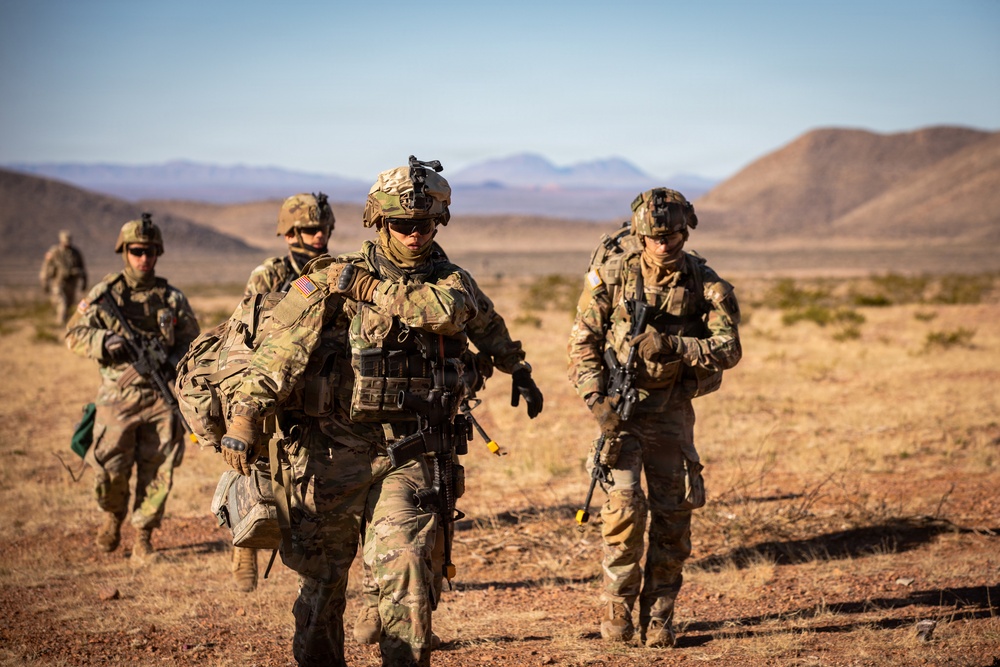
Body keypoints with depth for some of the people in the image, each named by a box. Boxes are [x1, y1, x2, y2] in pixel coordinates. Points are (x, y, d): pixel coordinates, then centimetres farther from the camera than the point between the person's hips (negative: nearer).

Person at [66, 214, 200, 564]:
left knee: (157, 472, 0)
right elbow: (75, 334, 3)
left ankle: (144, 538, 13)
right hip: (118, 396, -1)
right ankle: (113, 515, 29)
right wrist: (106, 341, -16)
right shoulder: (104, 293, 4)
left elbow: (192, 343, 12)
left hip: (162, 398, 1)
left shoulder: (172, 298, 8)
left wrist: (174, 359, -9)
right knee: (110, 469, -3)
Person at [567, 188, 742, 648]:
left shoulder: (702, 282, -5)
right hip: (619, 407, -2)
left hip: (672, 409, 2)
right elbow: (582, 343, -3)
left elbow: (729, 350, -10)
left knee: (673, 515, 2)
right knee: (625, 507, -13)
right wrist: (597, 400, -14)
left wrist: (673, 345, -23)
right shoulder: (612, 274, -8)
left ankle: (658, 618, 14)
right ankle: (617, 608, 6)